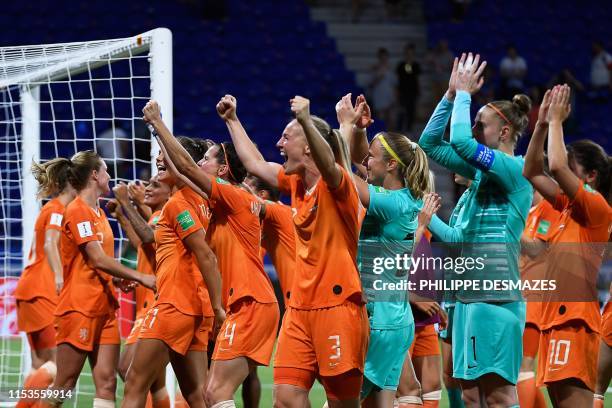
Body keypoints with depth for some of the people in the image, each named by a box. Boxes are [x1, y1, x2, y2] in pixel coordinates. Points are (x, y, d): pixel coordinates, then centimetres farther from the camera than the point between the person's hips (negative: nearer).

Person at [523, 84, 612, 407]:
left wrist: (556, 120, -6)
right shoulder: (569, 206, 16)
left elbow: (556, 166, -19)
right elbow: (532, 172, 20)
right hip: (555, 316, 10)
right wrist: (543, 124, 12)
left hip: (574, 318, -10)